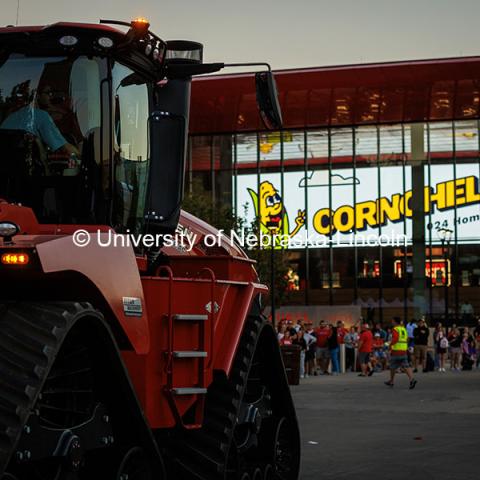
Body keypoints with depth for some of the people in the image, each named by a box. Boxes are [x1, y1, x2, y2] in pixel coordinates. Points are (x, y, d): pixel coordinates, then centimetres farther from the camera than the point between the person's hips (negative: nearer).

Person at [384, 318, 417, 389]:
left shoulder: (395, 329, -10)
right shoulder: (404, 329, 14)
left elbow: (395, 339, -20)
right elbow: (406, 339, 17)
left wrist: (390, 345, -4)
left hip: (396, 351, -6)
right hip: (404, 351, 6)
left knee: (393, 367, 11)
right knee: (406, 366, -1)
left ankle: (391, 381, 23)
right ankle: (412, 379, -21)